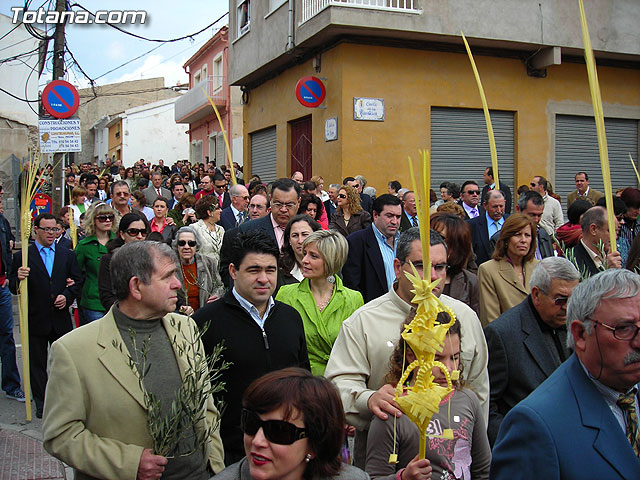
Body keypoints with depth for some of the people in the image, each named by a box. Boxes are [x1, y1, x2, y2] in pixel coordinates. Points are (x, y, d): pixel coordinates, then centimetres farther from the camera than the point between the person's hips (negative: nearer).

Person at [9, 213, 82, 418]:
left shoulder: (67, 255, 9)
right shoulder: (22, 257, 0)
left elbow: (78, 281, 9)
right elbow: (13, 288, -2)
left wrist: (67, 296, -8)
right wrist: (18, 278, -24)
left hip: (61, 319, 2)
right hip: (36, 320, -2)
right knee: (37, 362, 7)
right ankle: (41, 403, 17)